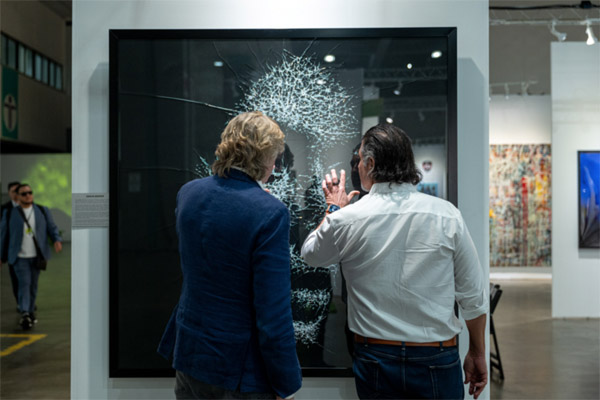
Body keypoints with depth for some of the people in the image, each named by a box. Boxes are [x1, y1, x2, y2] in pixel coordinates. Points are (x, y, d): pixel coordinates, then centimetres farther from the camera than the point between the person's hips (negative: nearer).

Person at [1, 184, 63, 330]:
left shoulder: (42, 211, -1)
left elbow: (52, 229, -2)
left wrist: (57, 241, -23)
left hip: (36, 256, 2)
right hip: (19, 256, -2)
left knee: (33, 285, 11)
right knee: (24, 283, -16)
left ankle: (30, 311, 27)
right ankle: (24, 315, -22)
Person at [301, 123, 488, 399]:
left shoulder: (346, 219, -11)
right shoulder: (446, 214, -8)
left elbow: (310, 254, 11)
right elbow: (473, 296, -2)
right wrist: (477, 354, 12)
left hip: (375, 360, 0)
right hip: (437, 360, 0)